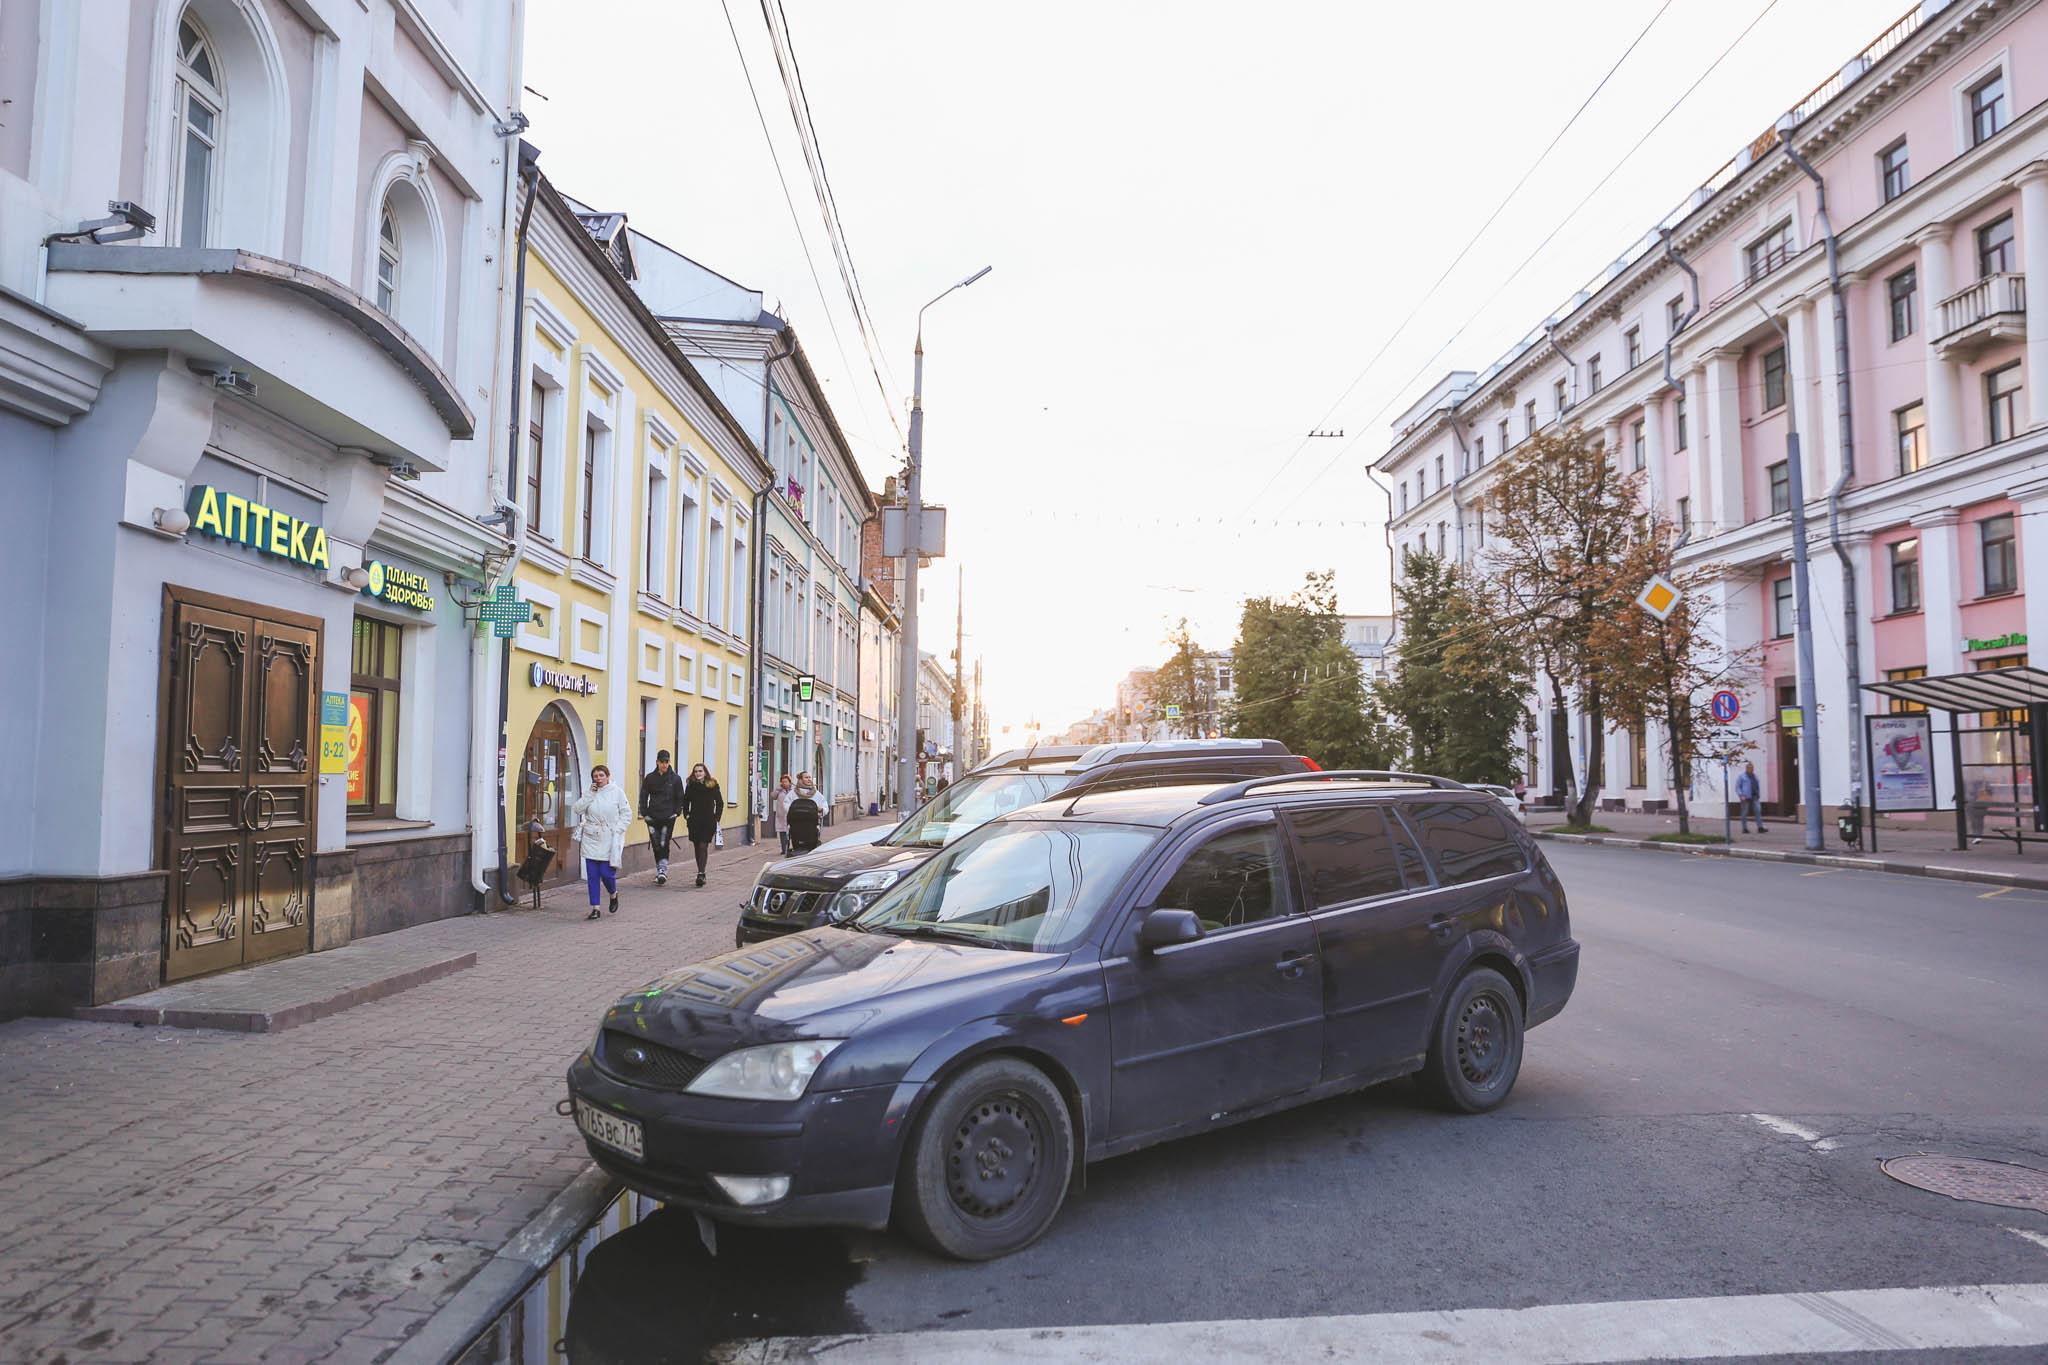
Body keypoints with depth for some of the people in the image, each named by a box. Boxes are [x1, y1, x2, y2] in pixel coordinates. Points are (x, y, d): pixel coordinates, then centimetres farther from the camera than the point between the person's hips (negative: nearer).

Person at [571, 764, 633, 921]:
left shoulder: (617, 793, -1)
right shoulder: (589, 793, 8)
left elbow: (627, 814, 0)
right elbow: (577, 809, -5)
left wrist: (616, 830, -10)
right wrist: (590, 794, -10)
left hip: (610, 840, -3)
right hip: (591, 839, 3)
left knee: (607, 873, -7)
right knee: (592, 875, 1)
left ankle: (614, 895, 26)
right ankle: (595, 909, 8)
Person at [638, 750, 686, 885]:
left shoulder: (675, 778, 1)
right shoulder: (650, 778, 5)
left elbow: (680, 798, 6)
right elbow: (643, 796, 9)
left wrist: (677, 812, -3)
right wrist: (644, 813, 0)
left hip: (668, 818, -2)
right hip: (653, 817, 2)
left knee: (664, 845, -10)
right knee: (656, 846, 6)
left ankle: (663, 871, -14)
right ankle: (660, 872, 16)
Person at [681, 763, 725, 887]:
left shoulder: (713, 785, -2)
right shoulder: (690, 786, 4)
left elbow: (720, 803, 4)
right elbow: (685, 802, 14)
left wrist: (716, 818, -1)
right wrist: (686, 816, 4)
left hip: (708, 821, -3)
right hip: (694, 821, 3)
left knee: (703, 846, -10)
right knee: (697, 847, 8)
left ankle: (701, 874, -15)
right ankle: (701, 873, 18)